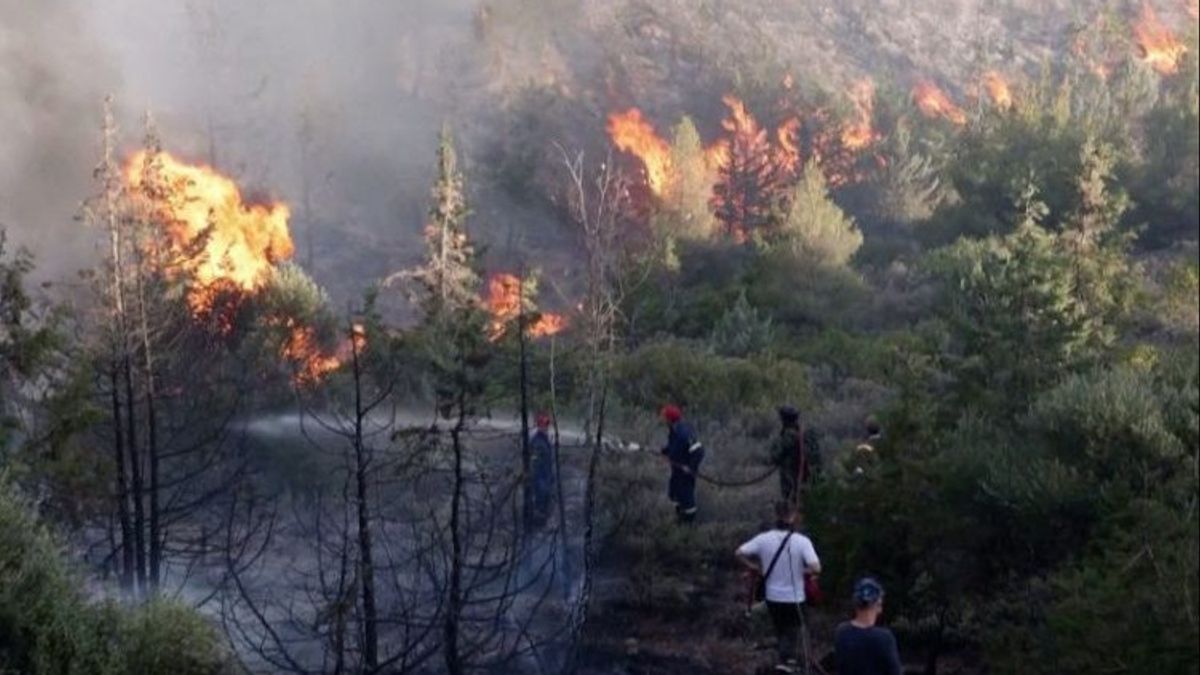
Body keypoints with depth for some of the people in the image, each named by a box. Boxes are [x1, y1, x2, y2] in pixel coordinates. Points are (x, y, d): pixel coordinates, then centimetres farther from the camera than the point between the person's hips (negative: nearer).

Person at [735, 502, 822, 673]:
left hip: (773, 597, 3)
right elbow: (816, 568, -27)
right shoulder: (802, 541, -19)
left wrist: (756, 568, 2)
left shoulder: (764, 539, -11)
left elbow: (740, 553, -10)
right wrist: (803, 571, -7)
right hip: (794, 598, -3)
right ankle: (785, 660, -4)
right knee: (791, 633, 15)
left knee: (781, 632, 24)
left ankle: (789, 659, 37)